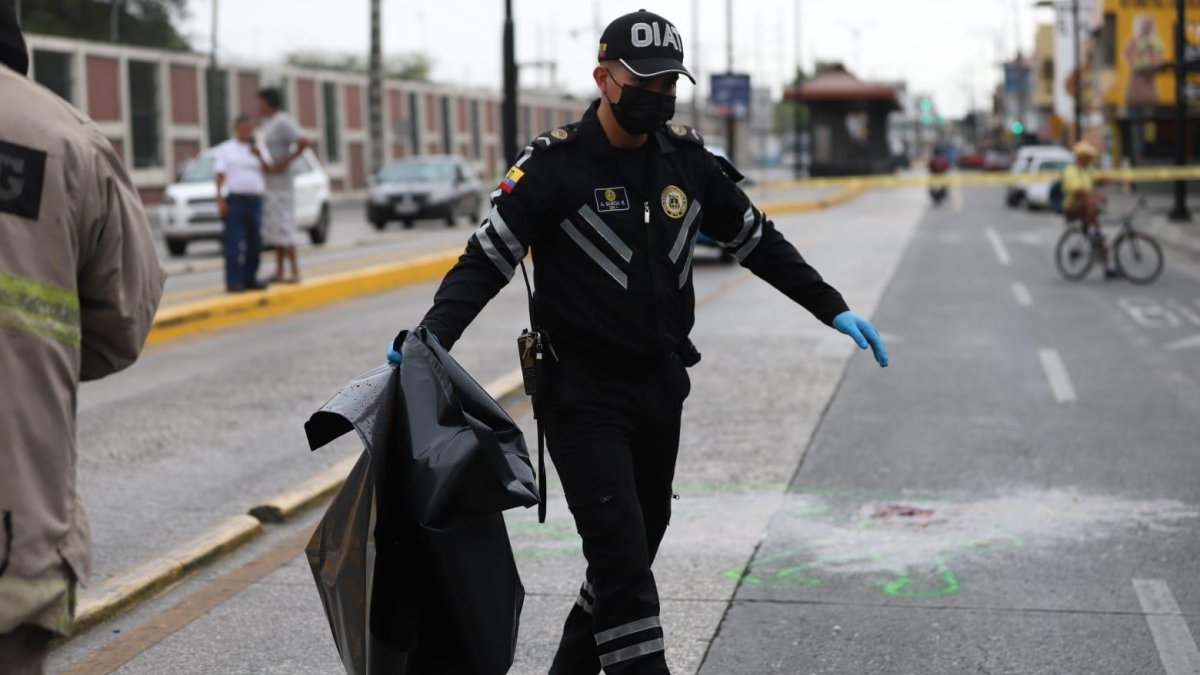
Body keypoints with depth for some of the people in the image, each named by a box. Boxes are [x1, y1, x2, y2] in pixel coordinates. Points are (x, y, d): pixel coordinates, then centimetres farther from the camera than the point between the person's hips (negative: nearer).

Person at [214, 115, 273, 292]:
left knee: (254, 242, 6)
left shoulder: (259, 149, 16)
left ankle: (250, 279, 14)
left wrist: (259, 156, -11)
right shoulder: (226, 150, 7)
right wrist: (220, 199, -10)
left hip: (255, 199, 4)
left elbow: (269, 170, 5)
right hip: (234, 199, -4)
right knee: (233, 243, -8)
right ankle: (233, 282, -9)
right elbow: (220, 176, 0)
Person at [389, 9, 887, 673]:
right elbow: (485, 262, -13)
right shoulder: (554, 166, -12)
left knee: (638, 545, 15)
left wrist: (833, 309, 11)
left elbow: (757, 241, 15)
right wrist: (429, 341, -28)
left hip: (661, 388, 6)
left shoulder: (687, 159, 4)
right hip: (585, 394, -6)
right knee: (621, 560, -12)